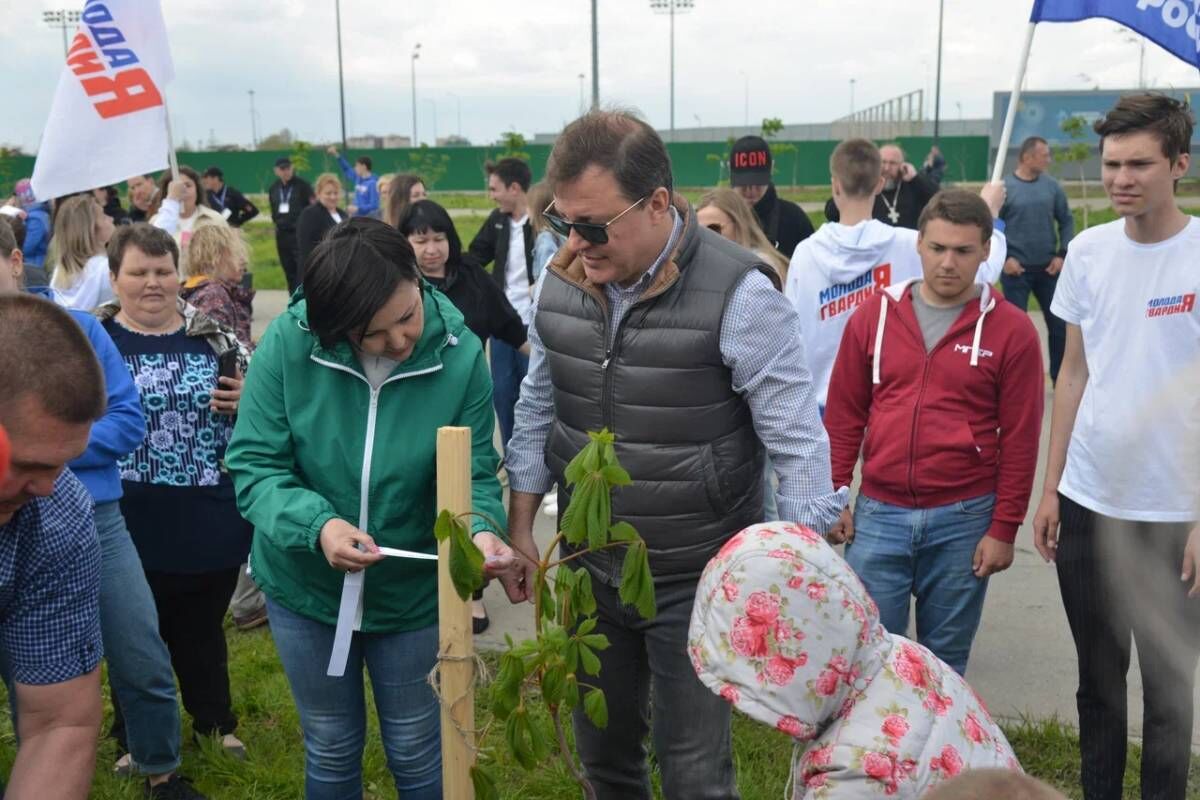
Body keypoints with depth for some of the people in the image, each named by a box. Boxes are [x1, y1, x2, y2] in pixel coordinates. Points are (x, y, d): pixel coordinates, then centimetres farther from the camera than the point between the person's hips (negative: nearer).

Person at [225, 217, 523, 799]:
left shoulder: (459, 353, -20)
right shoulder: (288, 343, -21)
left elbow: (472, 472, -14)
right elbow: (254, 465, -17)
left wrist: (479, 529, -36)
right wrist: (317, 524, -35)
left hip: (412, 592, 0)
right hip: (305, 586, 1)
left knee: (416, 748, 18)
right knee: (331, 749, 21)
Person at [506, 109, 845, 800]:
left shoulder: (739, 294, -20)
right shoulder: (562, 283, -2)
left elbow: (799, 444, -16)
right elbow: (538, 412, 10)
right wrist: (520, 528, 11)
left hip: (697, 582, -5)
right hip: (590, 569, 5)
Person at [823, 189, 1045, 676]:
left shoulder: (1011, 329, -2)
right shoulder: (874, 314, 3)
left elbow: (1019, 440, -2)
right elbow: (843, 414, 7)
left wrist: (1004, 529, -3)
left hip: (963, 520, -1)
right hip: (878, 514, 1)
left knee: (944, 659, 12)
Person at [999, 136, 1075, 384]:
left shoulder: (1052, 186, 2)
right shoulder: (1005, 187, -8)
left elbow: (1066, 221, 10)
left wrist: (1061, 254, 0)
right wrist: (1005, 258, -12)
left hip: (1048, 269, 4)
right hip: (1016, 270, -3)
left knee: (1059, 324, 9)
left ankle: (1061, 378, 22)